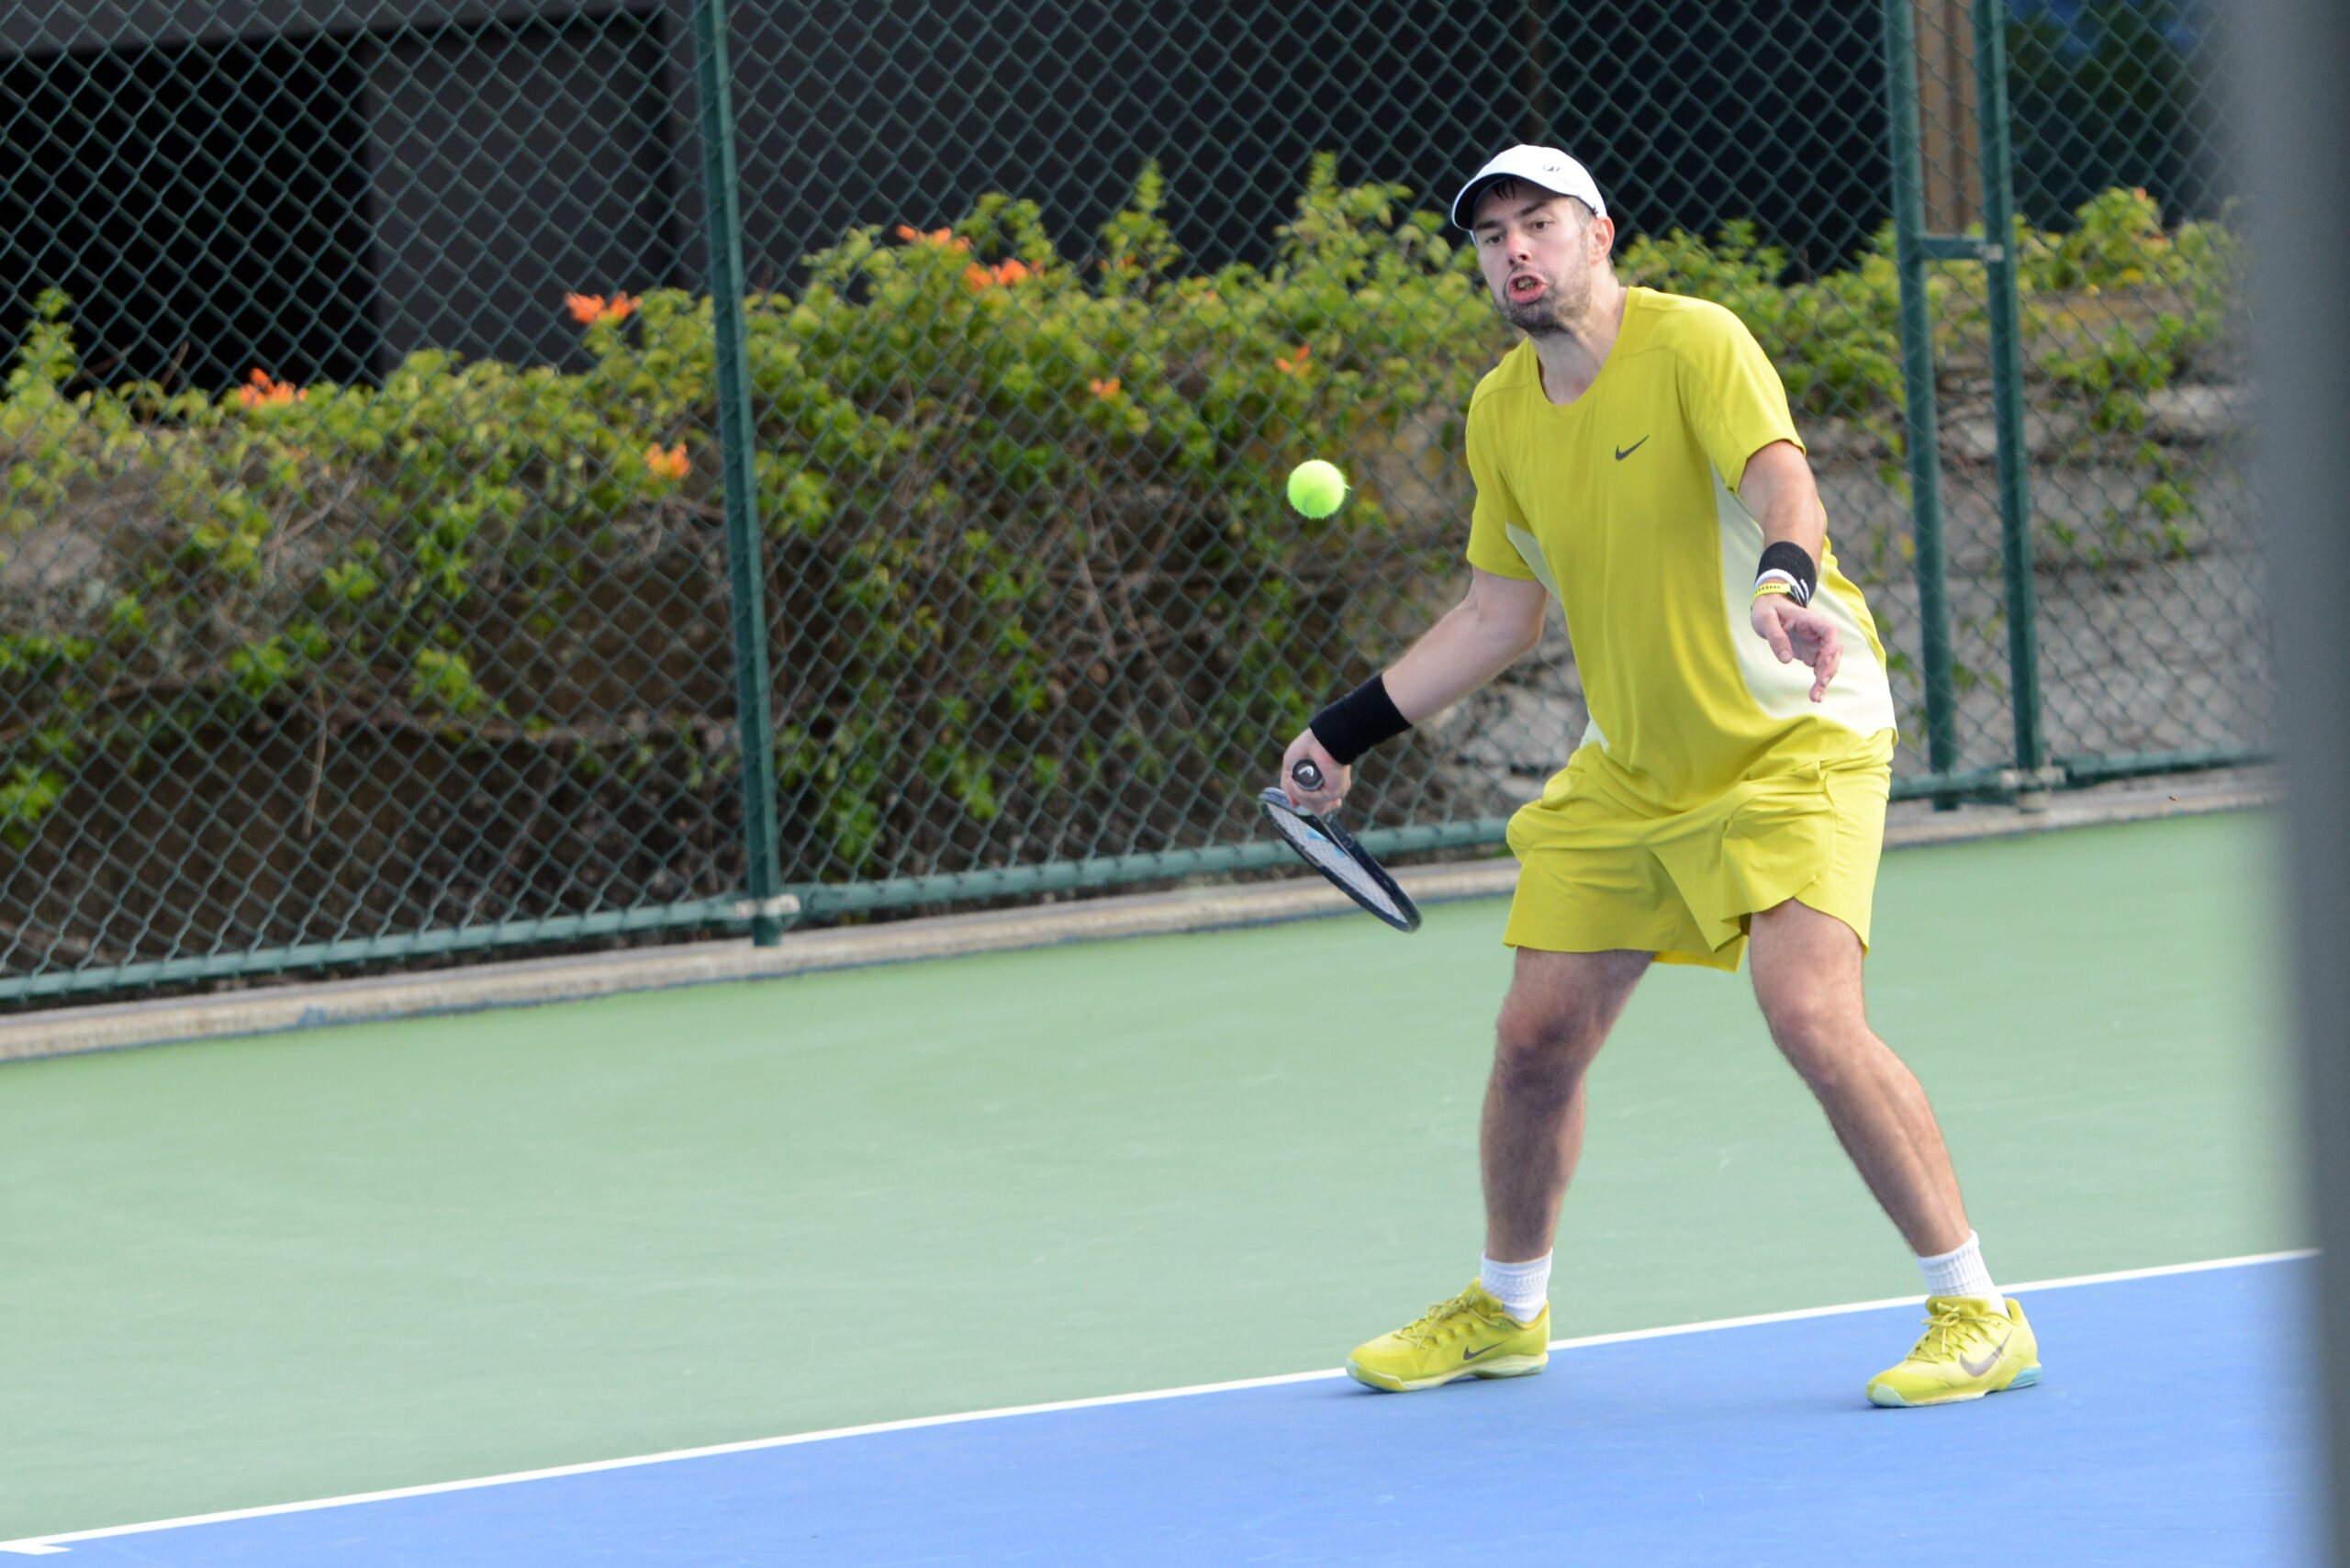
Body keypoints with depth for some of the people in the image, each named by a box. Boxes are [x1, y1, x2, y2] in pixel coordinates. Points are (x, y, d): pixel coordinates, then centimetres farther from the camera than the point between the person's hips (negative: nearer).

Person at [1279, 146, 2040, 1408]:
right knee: (1537, 1032, 6)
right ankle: (1505, 1311, 31)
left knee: (1810, 1013, -24)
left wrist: (1786, 581, -55)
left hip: (1793, 737, -7)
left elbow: (1781, 479, -33)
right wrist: (1347, 730, 15)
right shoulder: (1501, 415, 6)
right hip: (1629, 768, 7)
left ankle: (1977, 1318, -14)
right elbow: (1498, 615, 17)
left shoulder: (1691, 344, -15)